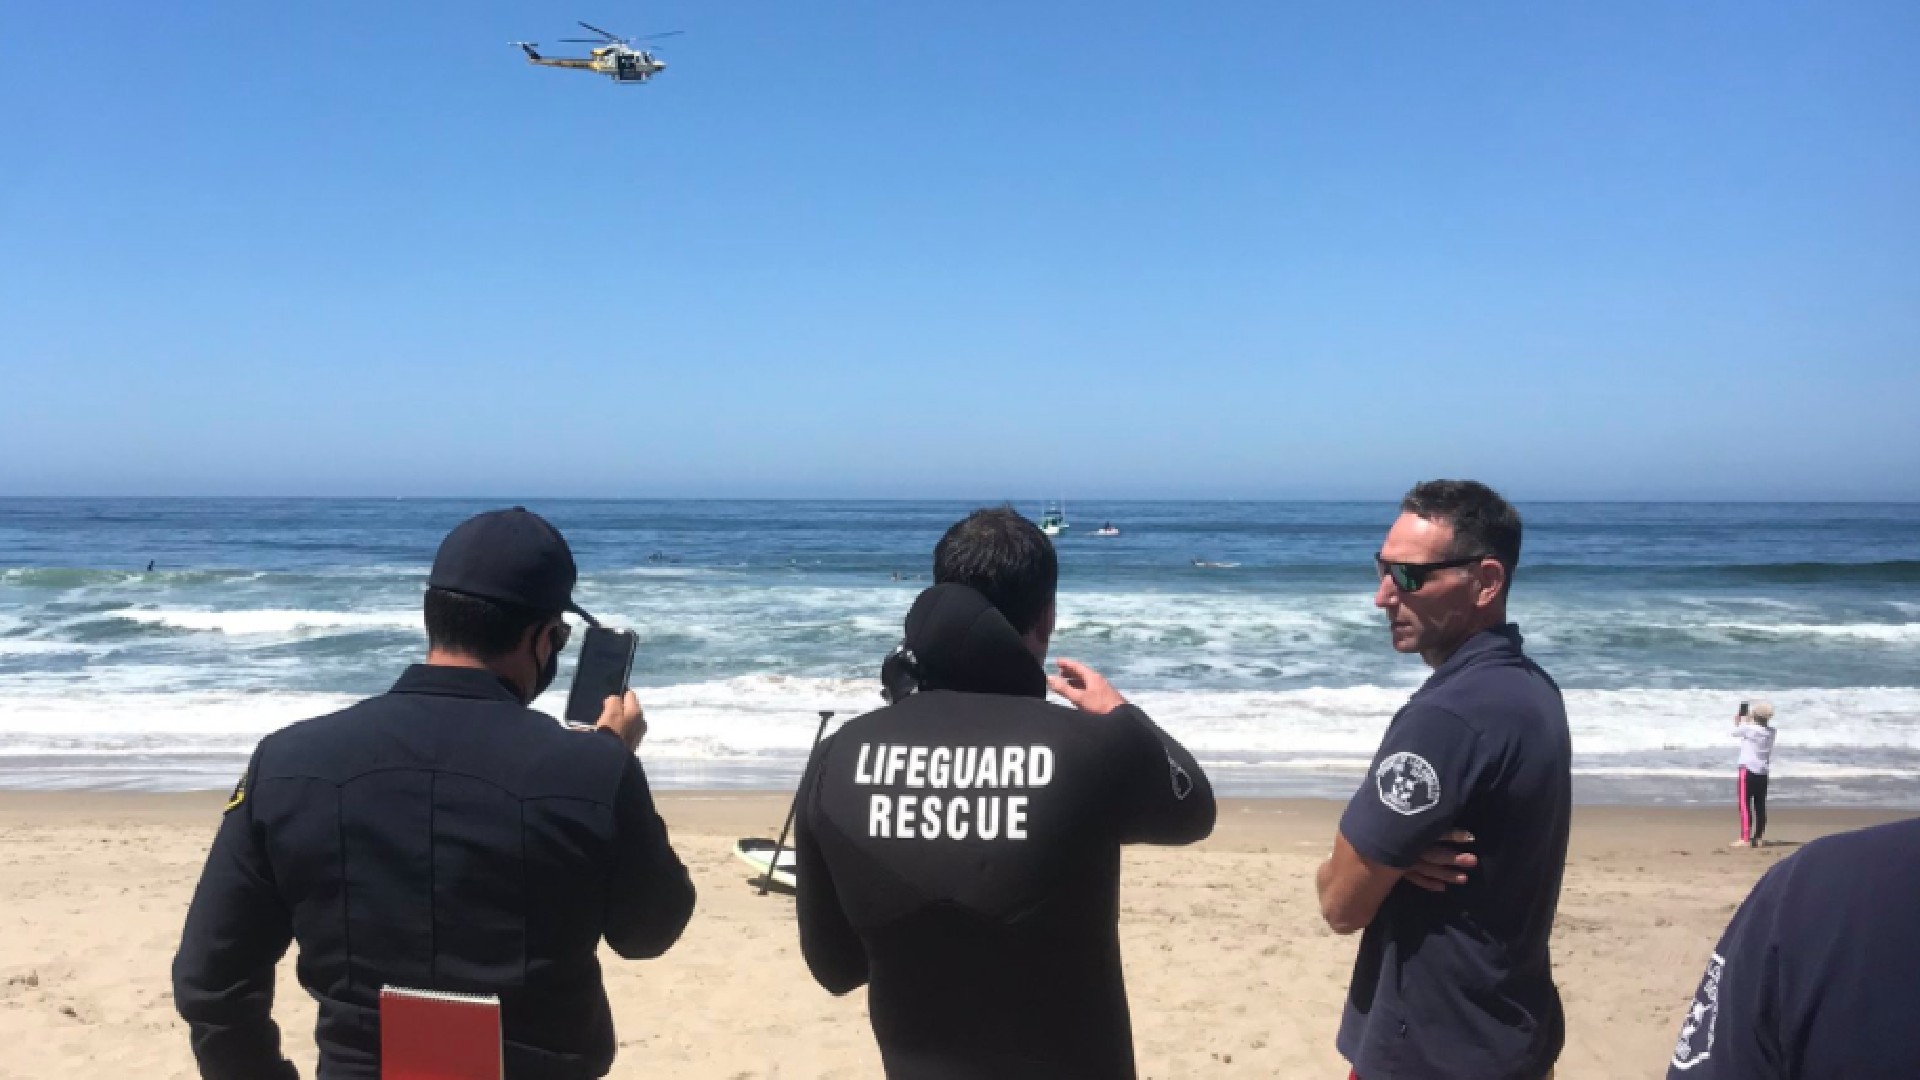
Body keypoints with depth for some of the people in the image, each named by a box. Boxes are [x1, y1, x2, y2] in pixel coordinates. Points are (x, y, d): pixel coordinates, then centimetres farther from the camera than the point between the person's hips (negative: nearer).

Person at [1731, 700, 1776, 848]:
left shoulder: (1748, 728, -14)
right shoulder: (1770, 731, 3)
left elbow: (1735, 732, 4)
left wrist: (1738, 720, 19)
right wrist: (1749, 721, 22)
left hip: (1748, 769, -6)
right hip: (1763, 771, 6)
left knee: (1745, 804, -5)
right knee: (1760, 805, 9)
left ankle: (1745, 838, -9)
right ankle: (1758, 838, 12)